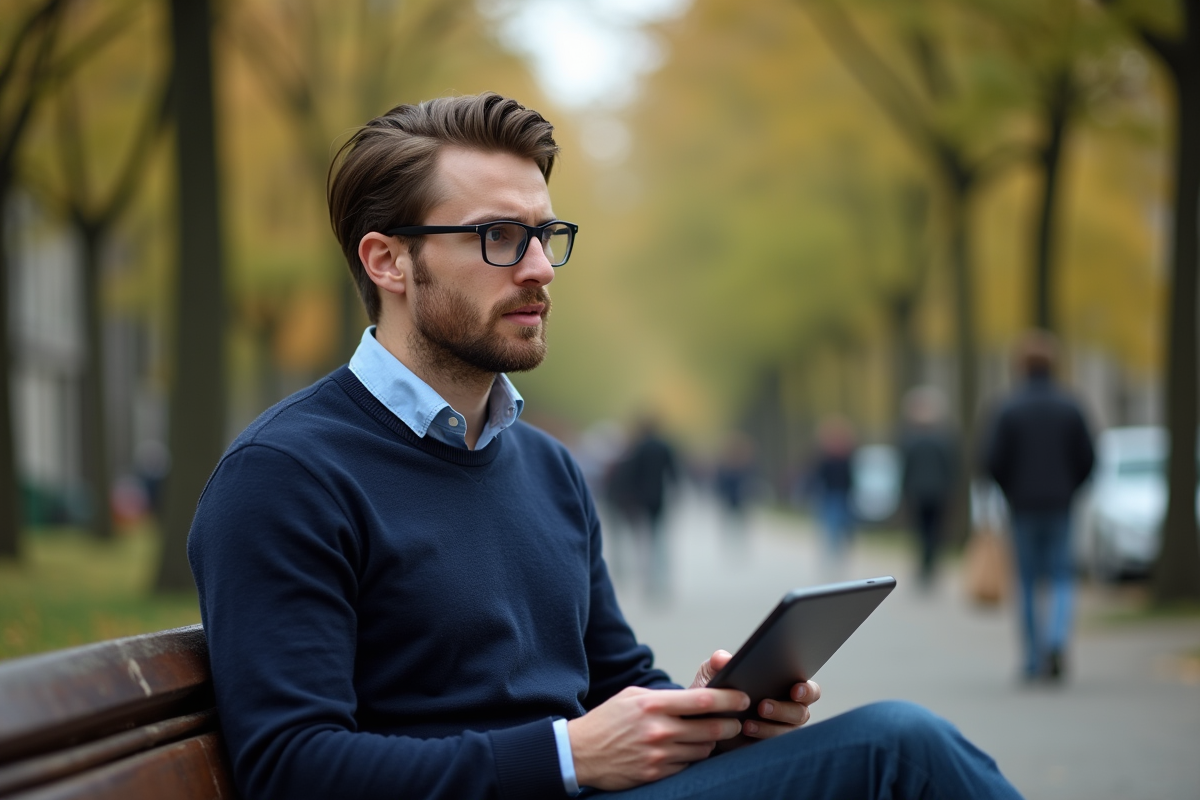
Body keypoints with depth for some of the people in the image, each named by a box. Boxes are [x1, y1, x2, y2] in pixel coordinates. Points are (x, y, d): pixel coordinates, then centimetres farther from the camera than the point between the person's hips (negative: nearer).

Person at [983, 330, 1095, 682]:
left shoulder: (1008, 409, -7)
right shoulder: (1070, 407, -1)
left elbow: (993, 460, -9)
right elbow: (1086, 458, 0)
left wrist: (1011, 493, 8)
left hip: (1023, 506, -1)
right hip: (1060, 507, 1)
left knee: (1028, 583, 8)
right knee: (1061, 579, 6)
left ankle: (1034, 661, 10)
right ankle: (1057, 640, -19)